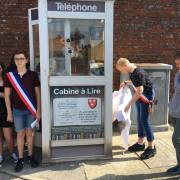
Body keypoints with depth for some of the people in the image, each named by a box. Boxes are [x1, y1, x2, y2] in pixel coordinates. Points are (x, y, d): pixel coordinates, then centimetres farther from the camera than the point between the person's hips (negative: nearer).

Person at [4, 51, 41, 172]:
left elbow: (38, 93, 1)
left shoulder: (33, 75, -3)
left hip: (31, 109, 0)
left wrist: (38, 110, -3)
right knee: (20, 134, 8)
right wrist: (9, 112, -1)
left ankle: (30, 156, 24)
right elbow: (7, 95, 2)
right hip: (17, 110, 0)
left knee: (30, 133, 8)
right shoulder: (9, 75, -1)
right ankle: (20, 159, 19)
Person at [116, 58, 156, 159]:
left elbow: (139, 91, -26)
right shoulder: (132, 72, 3)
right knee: (140, 120, 13)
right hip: (140, 96, 10)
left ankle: (152, 147, 4)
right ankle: (140, 143, 26)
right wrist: (126, 83, 13)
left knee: (144, 121, -7)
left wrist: (129, 104, -23)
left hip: (147, 95, -10)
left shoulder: (138, 73, -25)